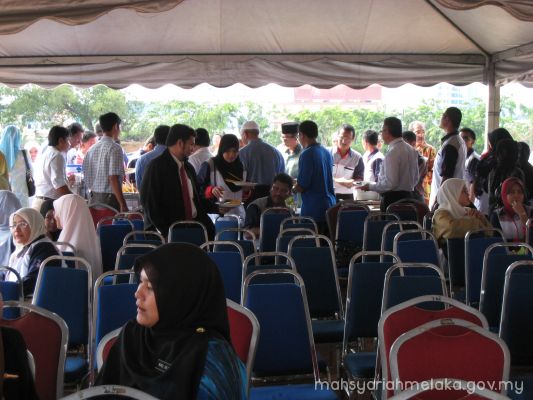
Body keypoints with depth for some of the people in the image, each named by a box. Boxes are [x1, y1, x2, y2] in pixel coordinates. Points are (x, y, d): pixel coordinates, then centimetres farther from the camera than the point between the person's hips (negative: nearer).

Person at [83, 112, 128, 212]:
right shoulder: (115, 148, -12)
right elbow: (113, 179, -18)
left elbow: (86, 176, 13)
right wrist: (123, 205, -17)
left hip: (93, 199, 8)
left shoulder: (92, 149, 10)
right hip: (109, 199, -7)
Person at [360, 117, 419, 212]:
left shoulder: (392, 153, -18)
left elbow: (390, 183, -21)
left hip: (392, 199, -9)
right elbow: (415, 179, 16)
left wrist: (370, 186, -11)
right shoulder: (411, 150, 9)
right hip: (408, 197, 9)